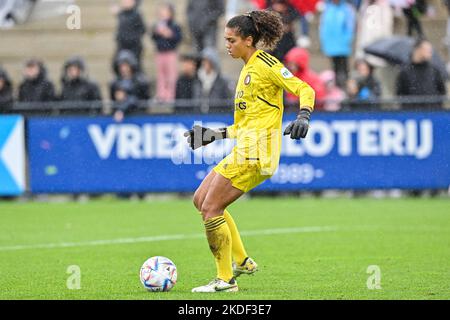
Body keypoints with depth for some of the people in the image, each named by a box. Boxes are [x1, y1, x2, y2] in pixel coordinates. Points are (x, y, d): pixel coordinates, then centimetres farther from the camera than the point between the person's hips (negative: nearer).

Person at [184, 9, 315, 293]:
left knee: (211, 208, -10)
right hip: (246, 149, 10)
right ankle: (242, 261, 16)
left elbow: (304, 89, -14)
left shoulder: (264, 63, -8)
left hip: (257, 149, -10)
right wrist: (215, 135, 23)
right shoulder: (247, 70, 21)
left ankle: (226, 280, -4)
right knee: (201, 199, 13)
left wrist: (303, 117, -30)